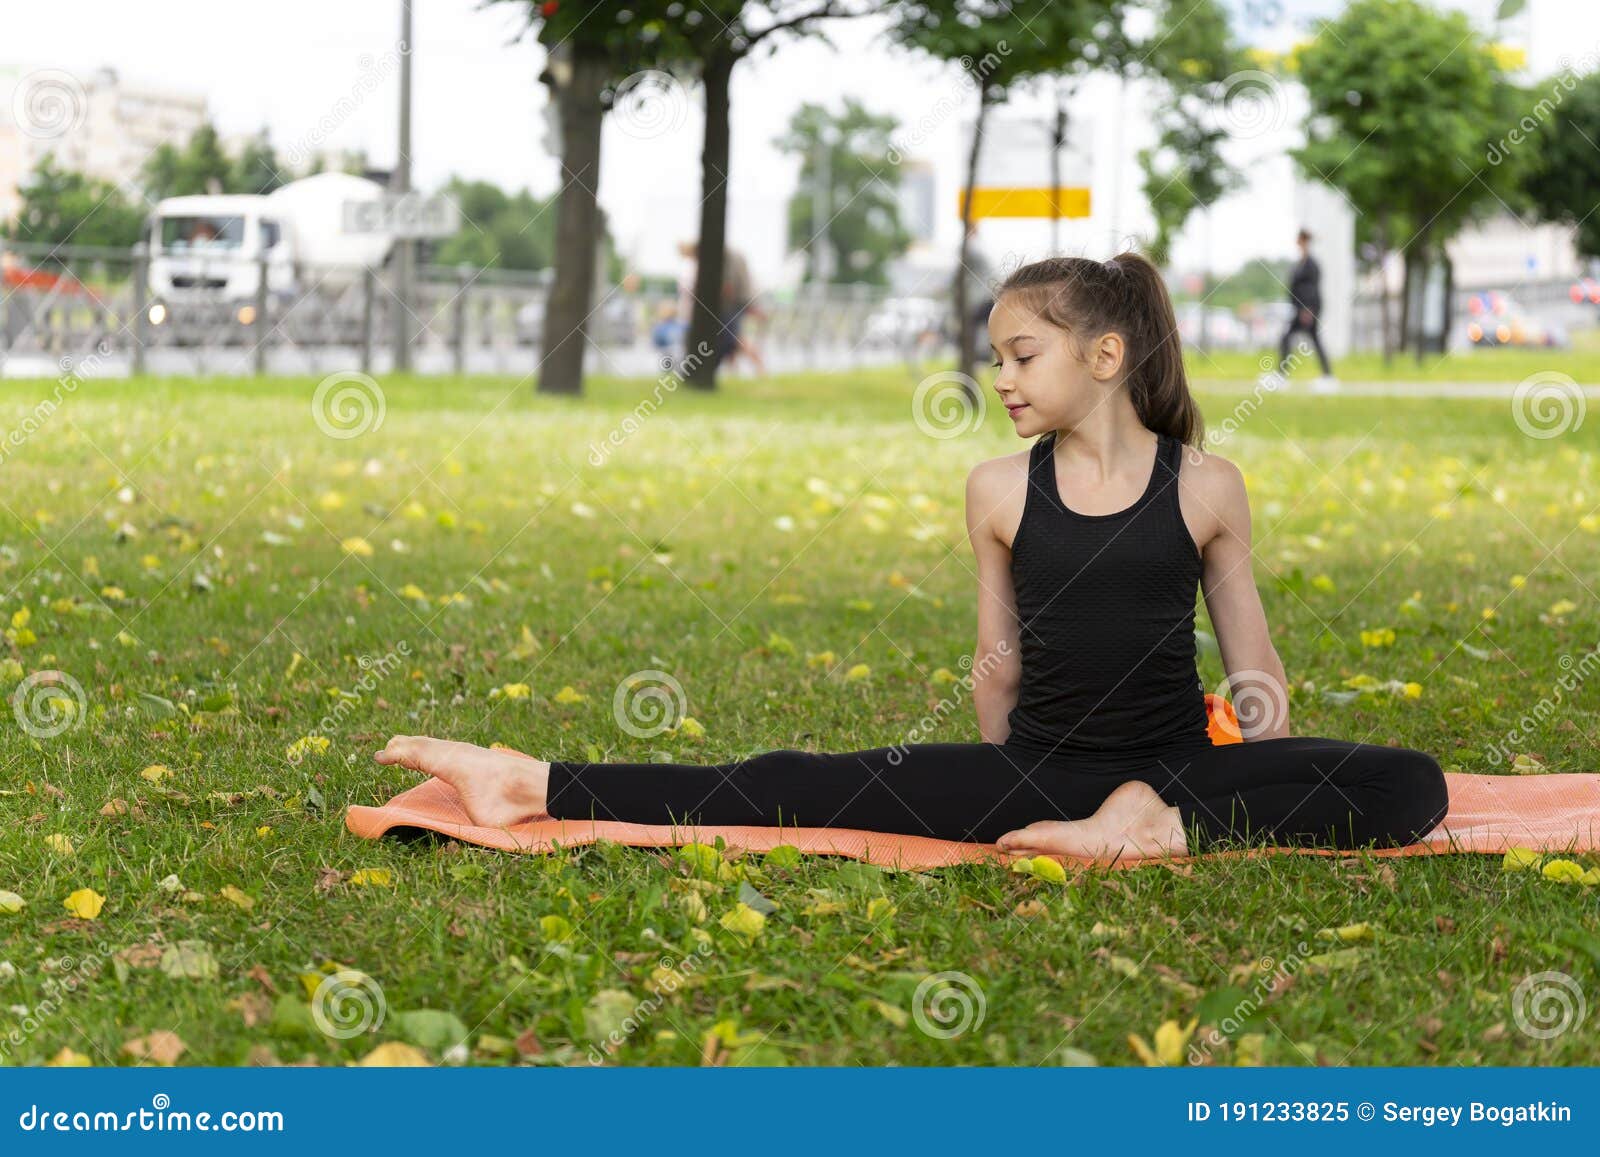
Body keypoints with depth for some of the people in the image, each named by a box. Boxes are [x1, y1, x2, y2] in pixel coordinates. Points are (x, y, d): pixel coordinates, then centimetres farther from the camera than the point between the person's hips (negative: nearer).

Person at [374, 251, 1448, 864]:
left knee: (1409, 786, -24)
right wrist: (997, 797, 12)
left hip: (1180, 759, -1)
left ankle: (1160, 824, -32)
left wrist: (1275, 798, 0)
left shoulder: (1205, 485, 0)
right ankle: (534, 787, -15)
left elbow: (1252, 658, 6)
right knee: (815, 784, -15)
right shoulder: (1000, 490, 5)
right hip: (1034, 763, 1)